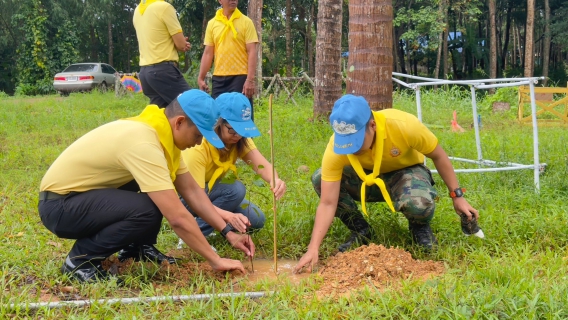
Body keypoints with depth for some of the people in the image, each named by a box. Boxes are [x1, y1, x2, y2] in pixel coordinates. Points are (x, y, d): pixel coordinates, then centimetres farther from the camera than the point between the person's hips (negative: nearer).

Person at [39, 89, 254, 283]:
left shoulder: (162, 132, -1)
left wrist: (228, 232, 0)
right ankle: (80, 260, -10)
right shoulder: (143, 142, -30)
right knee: (147, 210, -29)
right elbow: (178, 218, -31)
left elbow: (192, 191, 6)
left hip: (86, 192, 9)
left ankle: (137, 247, 13)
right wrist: (215, 260, -23)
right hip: (59, 205, -9)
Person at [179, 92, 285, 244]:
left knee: (255, 220, -7)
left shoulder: (239, 139, -13)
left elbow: (261, 165, -29)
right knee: (236, 190, -30)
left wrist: (275, 180, -52)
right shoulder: (198, 148, -33)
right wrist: (229, 216, -53)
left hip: (211, 191, 7)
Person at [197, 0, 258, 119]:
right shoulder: (212, 23, 8)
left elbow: (252, 51, -7)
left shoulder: (246, 22, -1)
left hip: (240, 76, -3)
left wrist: (250, 79, -15)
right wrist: (201, 78, 6)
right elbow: (208, 53, 11)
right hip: (218, 78, 4)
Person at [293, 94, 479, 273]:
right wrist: (313, 249, -36)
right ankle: (360, 231, -3)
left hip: (406, 172, -2)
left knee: (419, 203, -38)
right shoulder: (335, 149, -30)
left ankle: (420, 227, 0)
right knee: (319, 180, -24)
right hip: (366, 177, 2)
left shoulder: (404, 125, -35)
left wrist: (457, 196, -15)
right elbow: (327, 203, -28)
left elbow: (439, 156, -16)